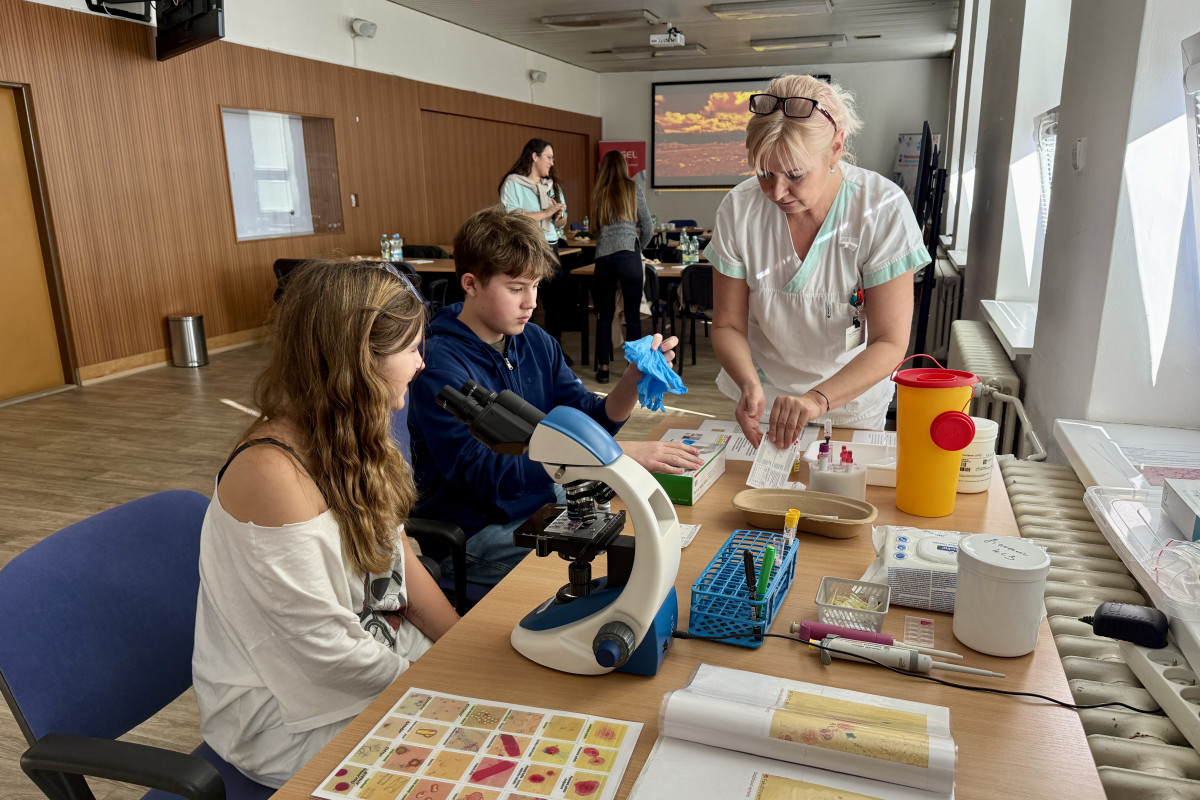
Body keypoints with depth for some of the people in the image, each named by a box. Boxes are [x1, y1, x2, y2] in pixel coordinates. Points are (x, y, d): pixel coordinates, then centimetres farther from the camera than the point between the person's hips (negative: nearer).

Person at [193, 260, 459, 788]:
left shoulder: (351, 442, -2)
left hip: (379, 647, 7)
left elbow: (399, 558, 5)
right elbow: (326, 649, -24)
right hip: (287, 712, -7)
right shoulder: (273, 473, -29)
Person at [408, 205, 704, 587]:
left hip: (543, 499, 7)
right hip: (475, 531, -7)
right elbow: (487, 474, -31)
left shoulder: (535, 341, 3)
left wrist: (636, 376, -17)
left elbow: (592, 422, 4)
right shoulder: (440, 366, -21)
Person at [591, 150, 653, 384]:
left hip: (603, 256, 2)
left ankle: (603, 367, 11)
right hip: (628, 253, -2)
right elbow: (648, 228, 7)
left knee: (604, 314, 10)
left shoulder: (598, 193, 13)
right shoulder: (633, 189, 7)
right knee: (633, 314, 4)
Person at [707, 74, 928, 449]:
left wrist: (819, 398, -39)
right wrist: (749, 386, -31)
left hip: (851, 401, -1)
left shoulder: (883, 210, -22)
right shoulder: (738, 208, -17)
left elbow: (890, 343, -23)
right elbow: (728, 325, -11)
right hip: (761, 400, 1)